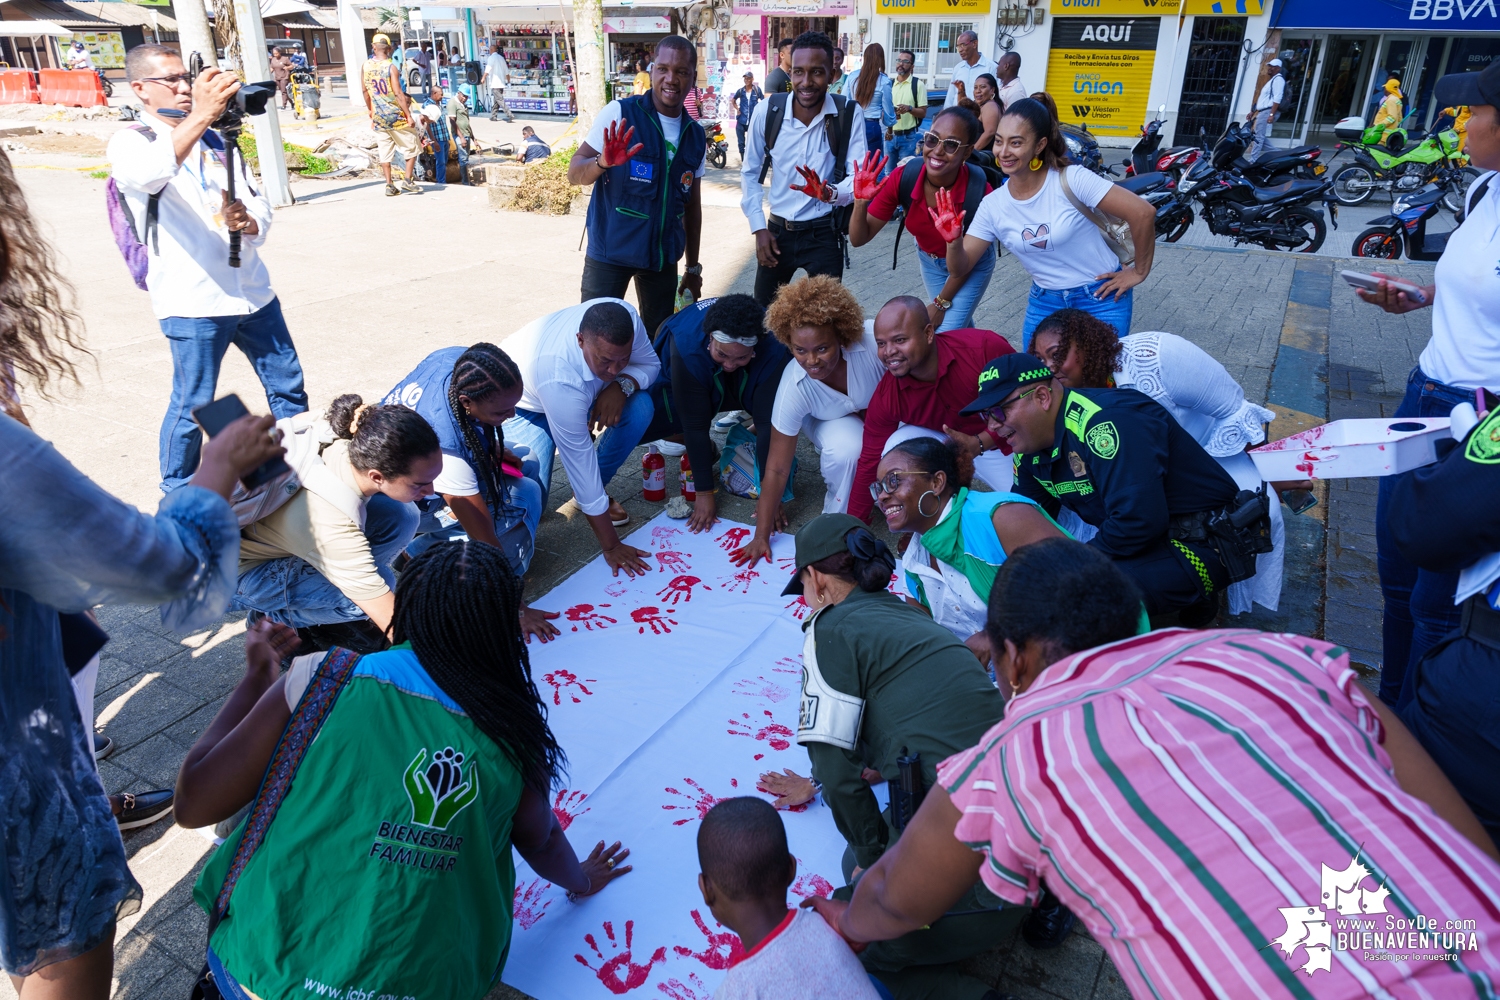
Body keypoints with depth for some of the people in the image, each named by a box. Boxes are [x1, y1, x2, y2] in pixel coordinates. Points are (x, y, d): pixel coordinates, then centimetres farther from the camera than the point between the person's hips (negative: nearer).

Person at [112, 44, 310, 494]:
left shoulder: (215, 141, 17)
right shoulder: (131, 141, -2)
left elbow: (260, 203, 12)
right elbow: (147, 172, -28)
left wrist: (247, 221, -13)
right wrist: (200, 115, -42)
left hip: (253, 289, 6)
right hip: (192, 300, -6)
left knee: (288, 385, 12)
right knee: (193, 405, 1)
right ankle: (177, 494, 18)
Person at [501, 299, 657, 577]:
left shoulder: (625, 316, -30)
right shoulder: (559, 378, -43)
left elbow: (650, 364, -10)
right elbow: (580, 458, -38)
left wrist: (623, 384, -36)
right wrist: (611, 547, -32)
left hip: (583, 389, 6)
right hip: (524, 408, -6)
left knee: (640, 408, -22)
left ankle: (591, 488, -1)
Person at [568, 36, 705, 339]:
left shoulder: (695, 136, 7)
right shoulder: (619, 114, -8)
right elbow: (574, 174, -9)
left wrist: (693, 266, 15)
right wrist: (603, 162, -32)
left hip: (663, 255, 5)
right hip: (610, 252, -4)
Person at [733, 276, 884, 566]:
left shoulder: (872, 343, -38)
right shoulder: (794, 388, -34)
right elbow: (777, 468, -27)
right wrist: (761, 536, -24)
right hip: (828, 421, -1)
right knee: (845, 449, -34)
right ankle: (837, 514, -5)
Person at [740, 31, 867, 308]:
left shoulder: (848, 114, -11)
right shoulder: (766, 110, -8)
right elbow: (750, 172, 4)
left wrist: (831, 192, -33)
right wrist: (759, 228, -2)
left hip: (824, 233, -2)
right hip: (776, 230, 2)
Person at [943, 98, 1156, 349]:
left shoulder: (1071, 179, -21)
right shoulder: (992, 205, -7)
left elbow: (1143, 213, -21)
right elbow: (960, 267, -7)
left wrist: (1139, 271, -12)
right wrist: (954, 240, -27)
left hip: (1101, 298, -3)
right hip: (1044, 302, 4)